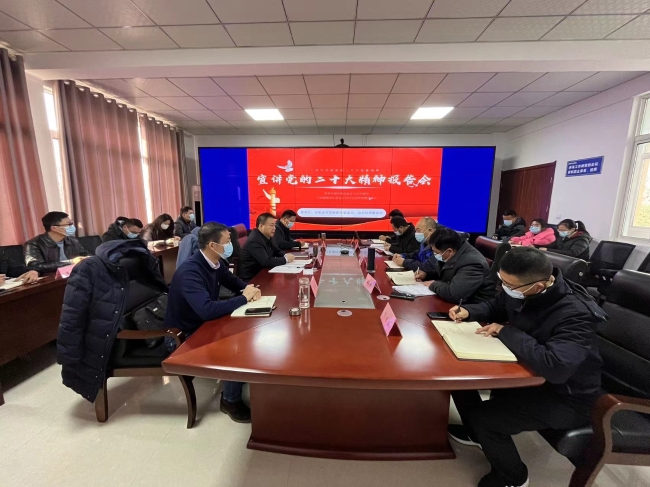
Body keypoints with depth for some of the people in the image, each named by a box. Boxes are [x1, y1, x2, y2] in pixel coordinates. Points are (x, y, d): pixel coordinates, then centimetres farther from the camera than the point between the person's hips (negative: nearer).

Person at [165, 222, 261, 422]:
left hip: (206, 324, 8)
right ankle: (230, 400, 3)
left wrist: (249, 289, -13)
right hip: (185, 335, -8)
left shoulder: (216, 263, -4)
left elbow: (234, 282, 11)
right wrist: (243, 298, -28)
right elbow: (207, 310, -41)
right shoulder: (189, 271, -30)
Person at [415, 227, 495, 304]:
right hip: (461, 301, 8)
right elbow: (442, 273, 17)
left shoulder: (471, 263, -29)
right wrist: (426, 274, 0)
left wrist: (433, 285, -21)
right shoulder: (451, 256, -3)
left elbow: (453, 294, -38)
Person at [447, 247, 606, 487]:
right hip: (526, 371, 7)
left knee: (484, 417, -18)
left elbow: (555, 368, -43)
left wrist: (506, 332, -31)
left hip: (566, 397, -7)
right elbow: (496, 307, 9)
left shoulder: (575, 314, -32)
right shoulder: (519, 289, -12)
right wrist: (469, 312, -11)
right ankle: (476, 432, 28)